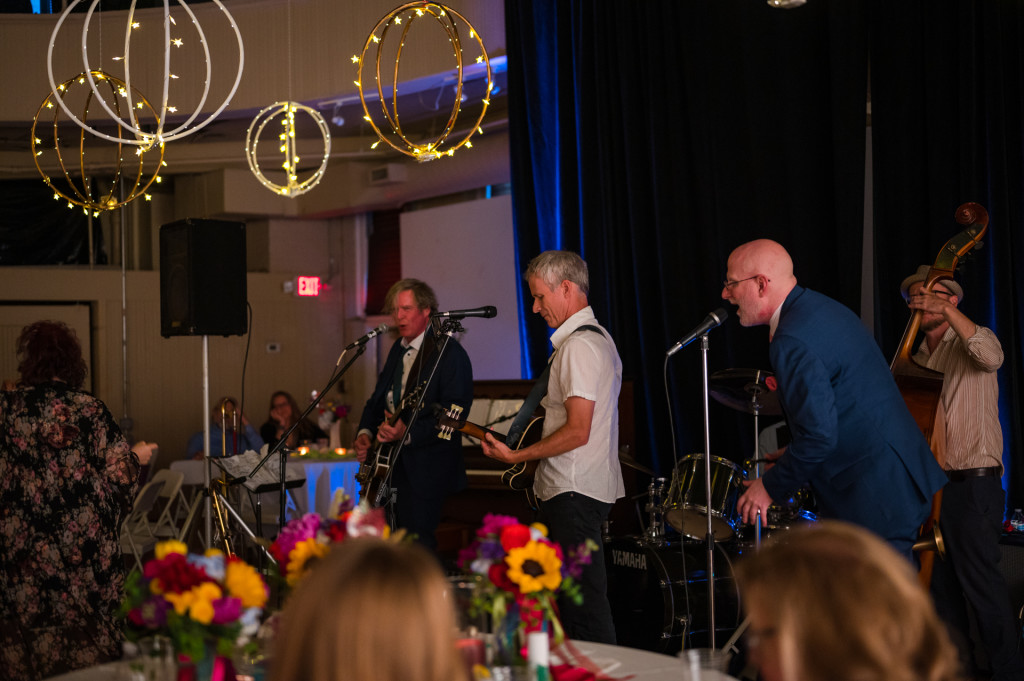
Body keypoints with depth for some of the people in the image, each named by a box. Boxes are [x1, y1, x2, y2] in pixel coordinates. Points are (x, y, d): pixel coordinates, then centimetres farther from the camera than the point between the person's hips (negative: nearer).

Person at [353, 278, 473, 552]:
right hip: (388, 465, 8)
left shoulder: (450, 353, -11)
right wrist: (365, 432, 5)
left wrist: (407, 432, -28)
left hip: (424, 470, -8)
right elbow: (377, 399, 24)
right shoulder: (398, 349, 16)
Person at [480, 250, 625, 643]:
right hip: (573, 490, 11)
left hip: (574, 493, -11)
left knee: (583, 604, -8)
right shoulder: (598, 338, 18)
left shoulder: (578, 345, -15)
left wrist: (517, 456, -13)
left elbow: (578, 431, -20)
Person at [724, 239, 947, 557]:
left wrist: (771, 486, -11)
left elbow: (820, 435, -25)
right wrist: (793, 456, 20)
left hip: (877, 498, -11)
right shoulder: (824, 308, 11)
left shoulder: (792, 342, -21)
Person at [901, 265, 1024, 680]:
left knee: (980, 580, -10)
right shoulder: (920, 357, 18)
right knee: (940, 582, 11)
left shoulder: (970, 341, -2)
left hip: (972, 483, -8)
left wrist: (948, 312, -30)